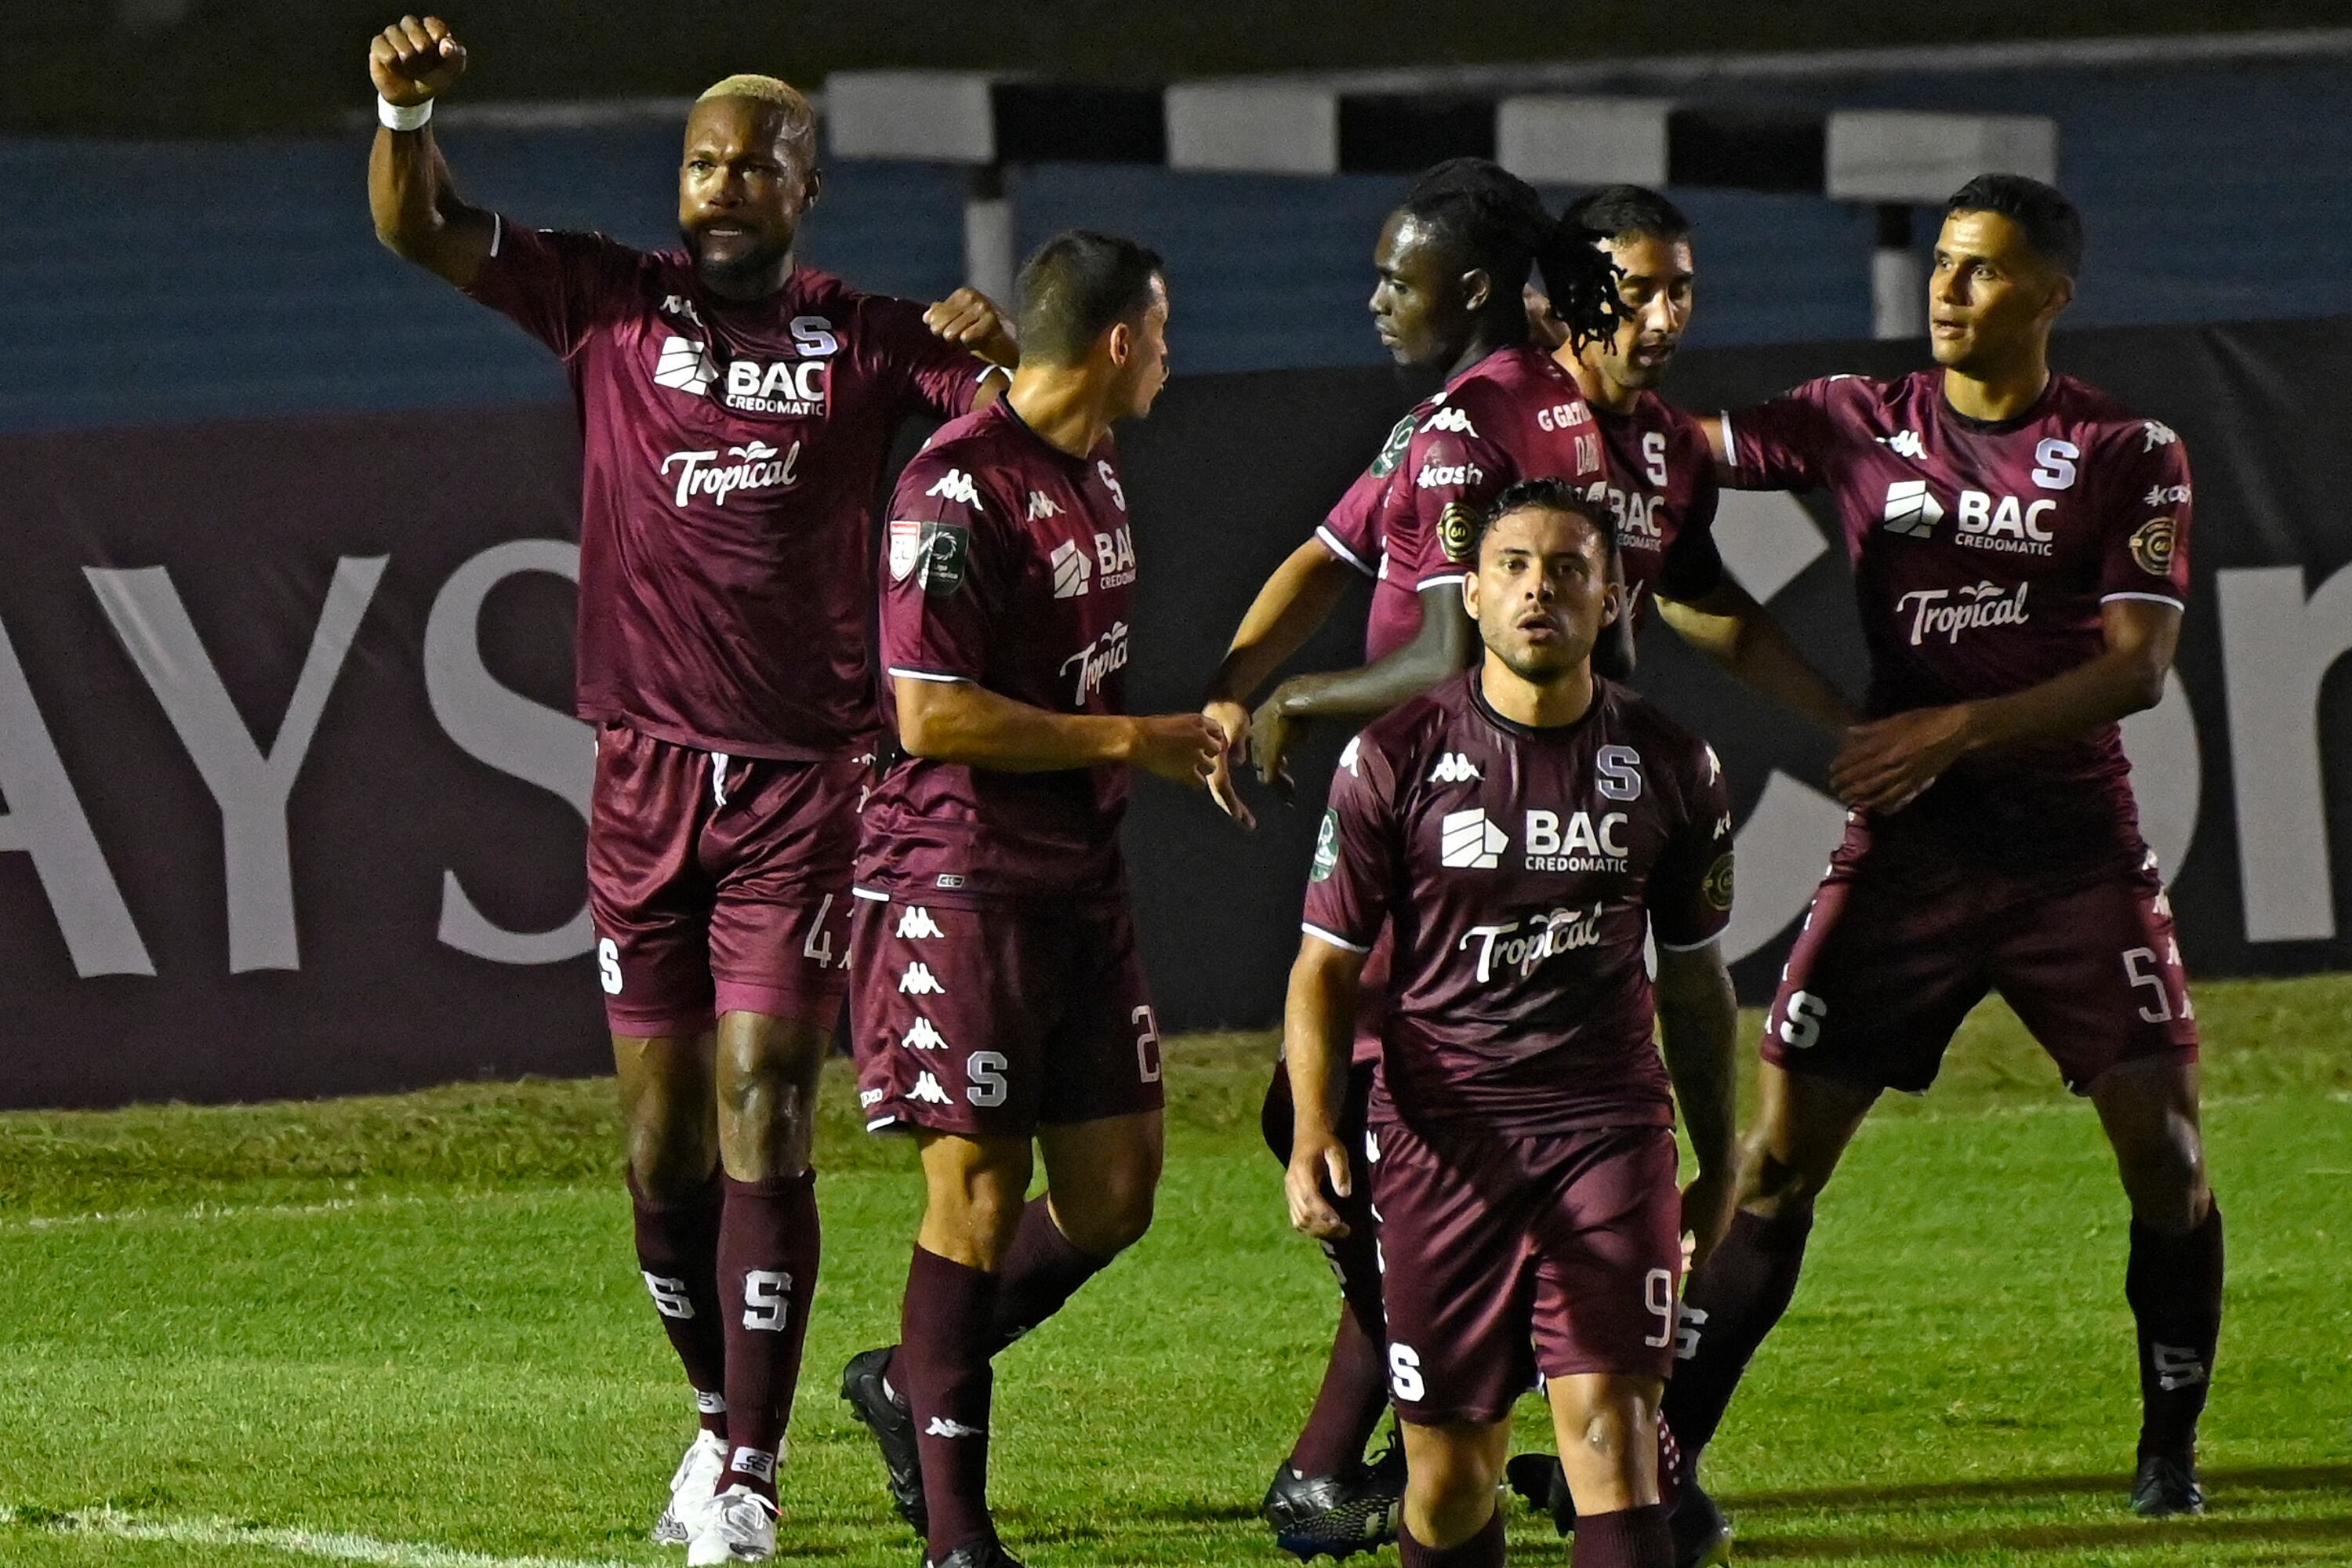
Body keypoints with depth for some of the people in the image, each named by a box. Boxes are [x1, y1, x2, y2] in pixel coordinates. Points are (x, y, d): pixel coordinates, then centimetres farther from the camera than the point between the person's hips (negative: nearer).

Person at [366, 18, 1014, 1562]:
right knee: (664, 1140, 6)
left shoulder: (868, 342, 3)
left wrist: (1001, 335, -23)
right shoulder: (615, 303, 5)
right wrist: (408, 111, -21)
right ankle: (721, 1418, 26)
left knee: (762, 1121, -9)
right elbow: (420, 229, -1)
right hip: (646, 778, 2)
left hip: (803, 782, -2)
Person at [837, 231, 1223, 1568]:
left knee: (1115, 1192, 7)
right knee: (980, 1193, -6)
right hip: (966, 890, -9)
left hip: (1081, 886, 9)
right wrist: (1128, 741, -15)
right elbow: (934, 717, -21)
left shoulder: (1096, 476, 13)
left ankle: (912, 1382, 27)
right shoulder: (960, 488, -16)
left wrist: (1184, 740, 19)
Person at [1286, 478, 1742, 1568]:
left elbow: (1693, 978, 17)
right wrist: (1313, 1130, -13)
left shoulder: (1669, 768, 5)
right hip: (1440, 1128, 0)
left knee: (1610, 1421, -15)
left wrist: (1719, 1165, 22)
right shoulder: (1395, 759, 0)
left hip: (1609, 1120, 0)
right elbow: (1326, 964, 3)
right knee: (1448, 1469, 1)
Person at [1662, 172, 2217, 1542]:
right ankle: (1665, 1447, -1)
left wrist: (1959, 729, -17)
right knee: (1781, 1153, -4)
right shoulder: (1860, 425, 6)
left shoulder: (2129, 454, 0)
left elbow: (2139, 666, -8)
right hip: (1906, 850, 1)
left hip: (2077, 848, -1)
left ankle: (2172, 1445, 11)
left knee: (2164, 1146, -6)